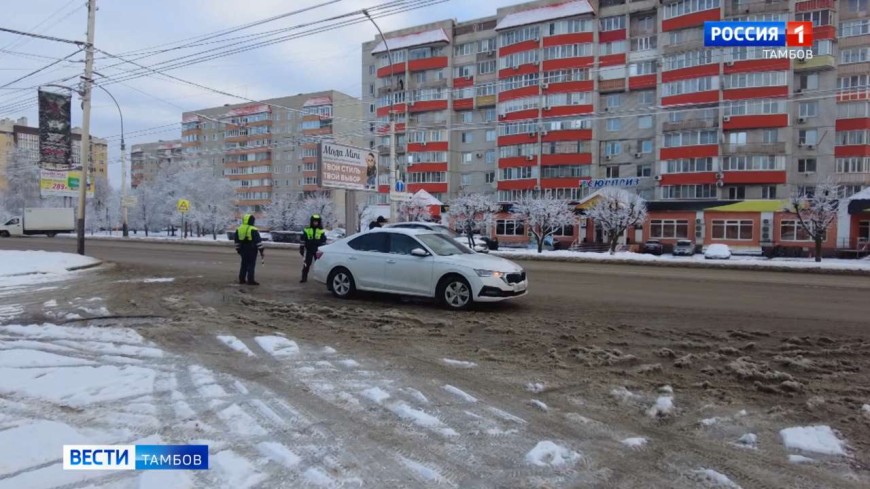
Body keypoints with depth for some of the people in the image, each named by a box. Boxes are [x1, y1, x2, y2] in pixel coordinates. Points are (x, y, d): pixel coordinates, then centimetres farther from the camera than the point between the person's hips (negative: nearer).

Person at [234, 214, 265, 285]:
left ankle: (242, 279, 18)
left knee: (244, 264, 15)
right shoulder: (253, 230, -13)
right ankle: (250, 280, -5)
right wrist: (261, 251, -9)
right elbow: (258, 241, -13)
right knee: (251, 265, -4)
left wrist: (238, 250, 24)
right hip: (252, 250, -6)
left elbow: (237, 241, 15)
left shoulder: (238, 229, 7)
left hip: (243, 249, 6)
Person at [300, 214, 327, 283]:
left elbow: (324, 241, 8)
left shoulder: (321, 231, 5)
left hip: (318, 251, 1)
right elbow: (303, 240, 5)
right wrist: (301, 249, 1)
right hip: (309, 250, 0)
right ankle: (304, 278, 5)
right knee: (306, 264, -2)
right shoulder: (307, 230, 3)